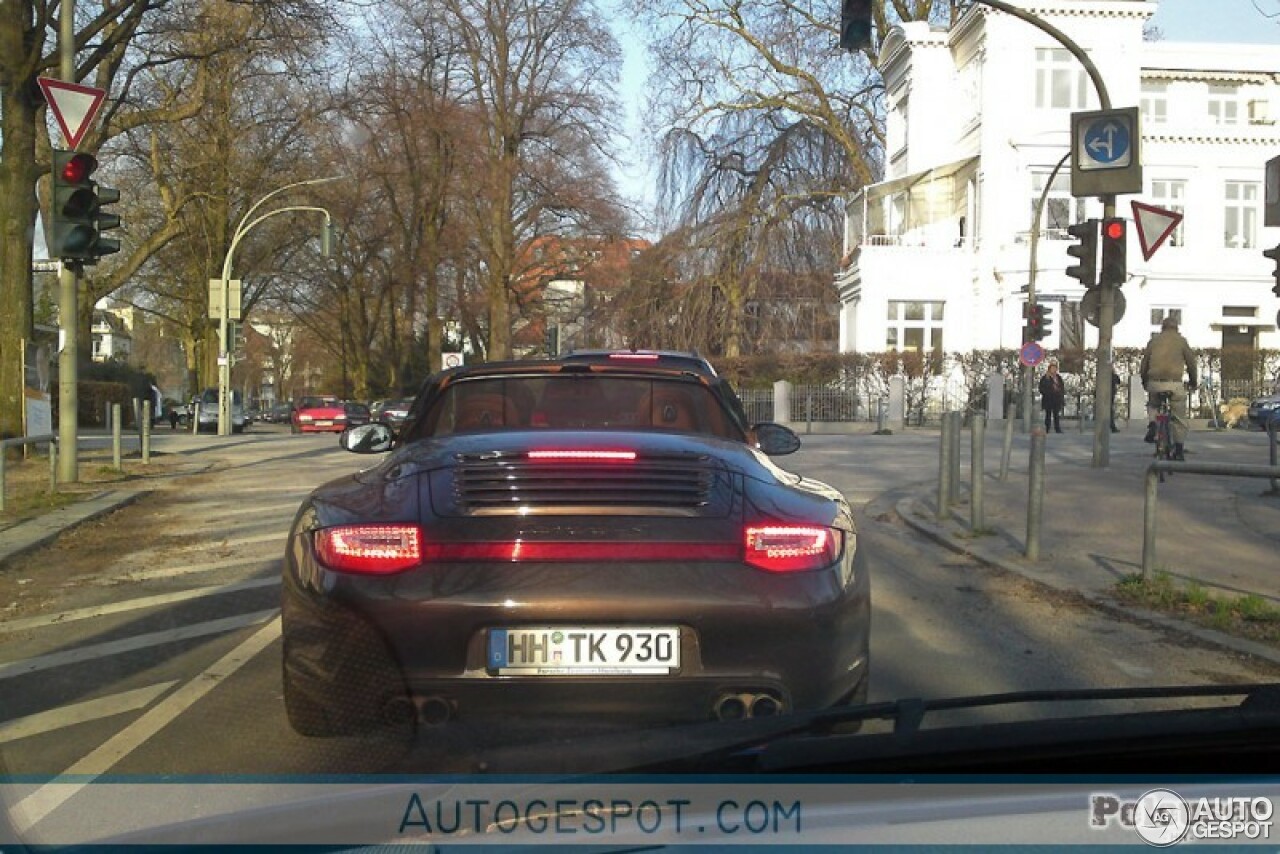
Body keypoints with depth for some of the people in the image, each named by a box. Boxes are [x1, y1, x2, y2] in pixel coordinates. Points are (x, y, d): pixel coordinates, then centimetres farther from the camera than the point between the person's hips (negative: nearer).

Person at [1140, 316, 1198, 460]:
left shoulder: (1154, 340, 12)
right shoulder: (1181, 340, 7)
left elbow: (1145, 361, 15)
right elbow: (1191, 362, 10)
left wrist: (1144, 381, 28)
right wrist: (1193, 381, 25)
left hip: (1154, 382, 2)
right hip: (1174, 383, -2)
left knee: (1152, 404, 31)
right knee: (1178, 417, 8)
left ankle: (1152, 424, 2)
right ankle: (1179, 451, 9)